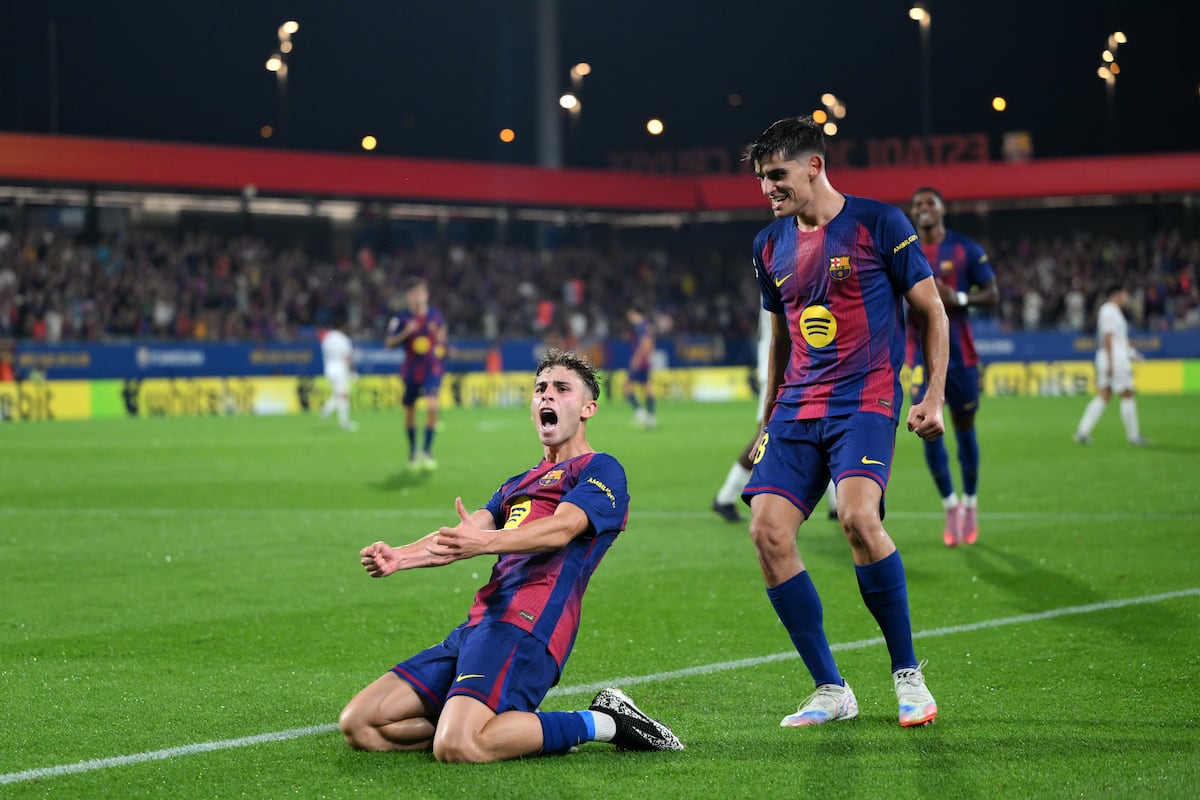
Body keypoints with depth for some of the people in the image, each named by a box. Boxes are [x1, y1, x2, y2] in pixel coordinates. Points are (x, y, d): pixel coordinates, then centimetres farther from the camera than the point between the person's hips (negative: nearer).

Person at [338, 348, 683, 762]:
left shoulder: (601, 471, 6)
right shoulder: (517, 485, 30)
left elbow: (561, 529, -14)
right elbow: (460, 537, 15)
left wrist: (485, 542, -32)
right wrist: (399, 556, -6)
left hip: (525, 623, -9)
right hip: (476, 628, 9)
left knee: (456, 747, -31)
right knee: (358, 724, -1)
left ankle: (602, 722, -9)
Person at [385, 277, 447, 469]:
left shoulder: (435, 315, 0)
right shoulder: (402, 318, -5)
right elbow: (389, 343, -6)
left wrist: (439, 336, -10)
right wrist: (406, 333, -20)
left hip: (432, 369, 0)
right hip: (411, 371, 0)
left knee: (432, 406, -19)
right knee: (410, 410, 10)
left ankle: (426, 450, -9)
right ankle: (413, 451, 29)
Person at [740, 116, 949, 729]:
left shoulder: (878, 223, -3)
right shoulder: (771, 247, 13)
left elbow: (932, 311, 2)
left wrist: (934, 396, -4)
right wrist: (767, 422, 25)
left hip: (865, 398, -6)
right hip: (797, 406, 6)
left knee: (857, 515, -28)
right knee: (767, 530, -12)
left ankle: (908, 674, -10)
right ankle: (830, 691, -1)